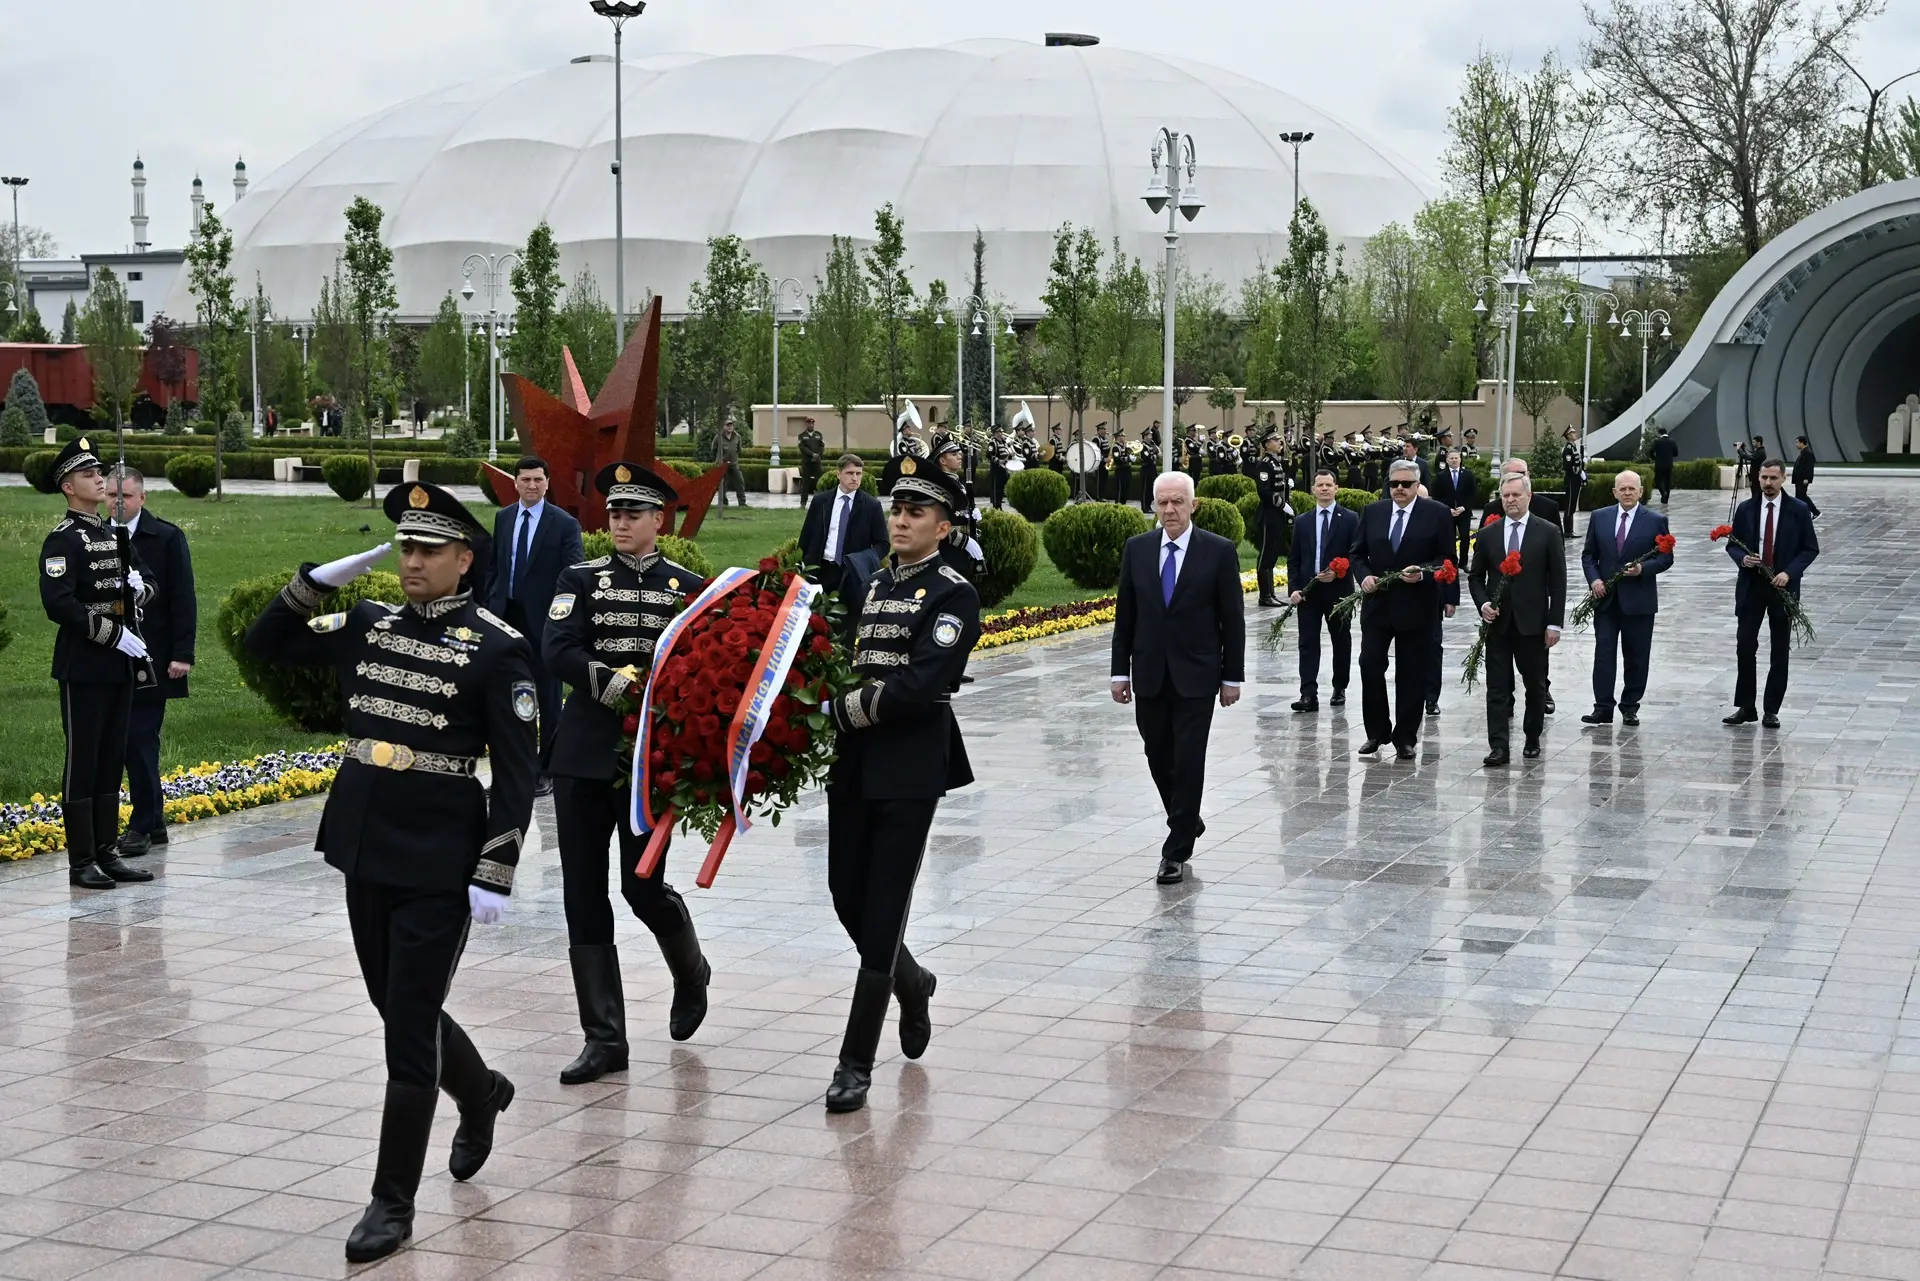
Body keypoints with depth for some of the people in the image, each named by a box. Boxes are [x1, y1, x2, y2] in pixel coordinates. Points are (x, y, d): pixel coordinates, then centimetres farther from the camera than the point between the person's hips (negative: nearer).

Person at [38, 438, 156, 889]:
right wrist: (114, 634, -21)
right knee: (82, 763, -2)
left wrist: (139, 585, 0)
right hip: (84, 668, -8)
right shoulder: (62, 541, -10)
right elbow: (57, 604, -21)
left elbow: (145, 586, 24)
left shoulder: (115, 536, 15)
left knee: (112, 761, 11)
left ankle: (107, 853, 18)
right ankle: (81, 863, 2)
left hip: (121, 665, 8)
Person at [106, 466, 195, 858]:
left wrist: (182, 654, -10)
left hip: (151, 659, -4)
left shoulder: (167, 537, -3)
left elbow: (183, 599, -5)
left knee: (141, 740, -5)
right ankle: (154, 820, 18)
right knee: (132, 741, 8)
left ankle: (142, 826, 1)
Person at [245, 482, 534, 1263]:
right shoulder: (367, 626, 7)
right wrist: (319, 581, -1)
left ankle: (394, 1202, 9)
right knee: (399, 1010, 19)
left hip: (439, 870, -6)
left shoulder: (496, 648, -9)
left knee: (409, 1030, -2)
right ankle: (480, 1094, 47)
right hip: (364, 855, 6)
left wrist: (495, 876, -15)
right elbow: (264, 644, 14)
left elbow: (517, 774, -11)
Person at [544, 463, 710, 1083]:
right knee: (584, 895, 1)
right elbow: (558, 653, -7)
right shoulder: (581, 579, 7)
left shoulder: (687, 587, 5)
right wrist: (615, 682, -19)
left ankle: (691, 972, 32)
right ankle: (604, 1038, 9)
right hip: (584, 753, 2)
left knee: (643, 885, -2)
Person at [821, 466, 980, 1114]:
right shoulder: (867, 584, 14)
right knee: (847, 896, 12)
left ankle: (856, 1064, 0)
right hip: (853, 763, 6)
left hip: (910, 768, -6)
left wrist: (848, 709, -15)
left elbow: (922, 683, -17)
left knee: (884, 910, -4)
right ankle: (912, 985, 41)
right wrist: (839, 711, -5)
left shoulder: (953, 595, -6)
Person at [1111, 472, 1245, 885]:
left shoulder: (1219, 551, -6)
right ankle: (1186, 823, 35)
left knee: (1188, 761, -4)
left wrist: (1233, 676, -3)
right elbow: (1125, 615, 7)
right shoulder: (1137, 548, 3)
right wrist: (1120, 671, 3)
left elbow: (1232, 618, -3)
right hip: (1149, 675, 3)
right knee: (1159, 759, 12)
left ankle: (1177, 851, 2)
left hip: (1196, 676, -3)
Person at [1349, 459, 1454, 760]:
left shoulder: (1437, 514, -2)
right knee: (1370, 666, -2)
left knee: (1411, 675, 4)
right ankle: (1377, 732, 13)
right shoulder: (1372, 512, 7)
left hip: (1416, 607, -3)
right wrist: (1364, 576, -9)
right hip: (1377, 603, 3)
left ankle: (1405, 738, 13)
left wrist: (1422, 573, -19)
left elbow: (1448, 559, -3)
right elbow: (1357, 553, 10)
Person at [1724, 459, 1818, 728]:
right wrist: (1742, 558, -13)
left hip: (1782, 586, -1)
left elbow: (1810, 548, 0)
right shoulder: (1746, 509, 4)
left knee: (1780, 651, 4)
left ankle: (1772, 711, 10)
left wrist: (1789, 572, -14)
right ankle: (1745, 707, 7)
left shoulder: (1799, 510, -2)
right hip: (1751, 585, 1)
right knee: (1745, 646, -1)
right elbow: (1732, 544, 9)